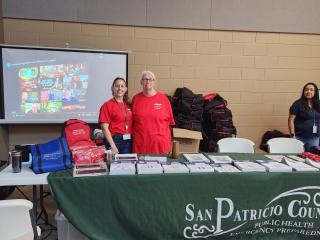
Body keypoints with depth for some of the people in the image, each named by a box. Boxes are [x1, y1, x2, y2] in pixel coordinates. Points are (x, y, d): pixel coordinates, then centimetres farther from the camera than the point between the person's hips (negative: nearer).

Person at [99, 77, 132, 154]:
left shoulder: (128, 105, 10)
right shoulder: (107, 105, -5)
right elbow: (105, 128, -10)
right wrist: (113, 146, -16)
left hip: (128, 141, 5)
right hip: (114, 140, -5)